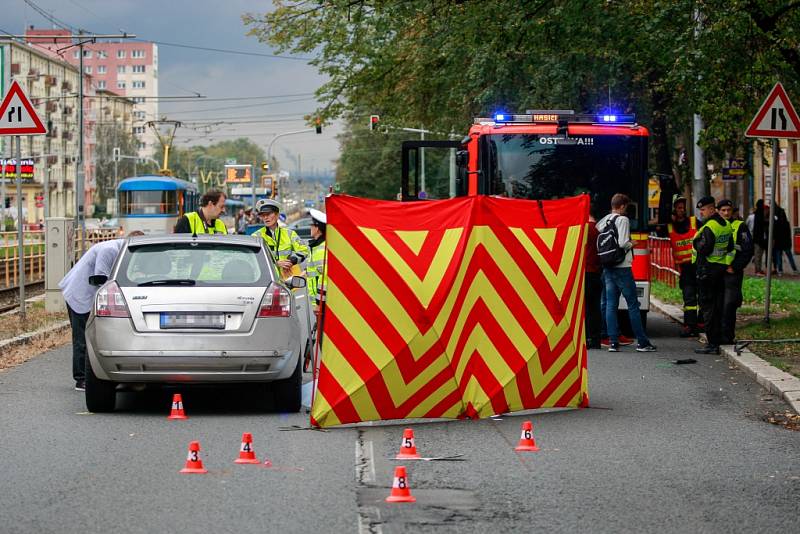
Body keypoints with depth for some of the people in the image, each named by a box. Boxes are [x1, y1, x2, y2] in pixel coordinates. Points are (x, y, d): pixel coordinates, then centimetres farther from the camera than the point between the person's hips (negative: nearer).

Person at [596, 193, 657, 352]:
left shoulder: (603, 221, 11)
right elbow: (622, 243, -19)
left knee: (610, 304, 6)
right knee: (633, 304, -1)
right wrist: (631, 244, -1)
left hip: (607, 267, 7)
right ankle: (642, 342, 0)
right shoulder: (622, 220, -10)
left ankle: (613, 342, 2)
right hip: (622, 267, -6)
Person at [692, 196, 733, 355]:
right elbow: (730, 247, 18)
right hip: (722, 268, 9)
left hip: (707, 269, -9)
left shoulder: (709, 227, -17)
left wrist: (696, 242, -6)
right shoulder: (726, 225, 12)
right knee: (718, 306, 12)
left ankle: (712, 344, -7)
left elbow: (704, 249, -23)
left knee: (707, 306, -5)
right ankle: (718, 340, 16)